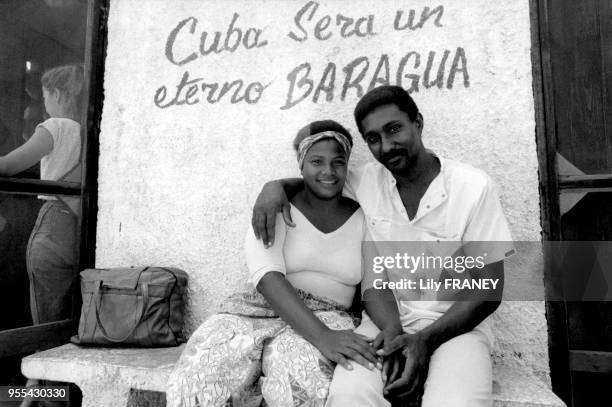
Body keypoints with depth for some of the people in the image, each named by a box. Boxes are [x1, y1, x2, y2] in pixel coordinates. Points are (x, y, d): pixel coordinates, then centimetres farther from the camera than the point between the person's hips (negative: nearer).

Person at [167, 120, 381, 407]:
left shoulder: (364, 219, 10)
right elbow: (268, 277, -14)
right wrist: (322, 336, -28)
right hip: (261, 311, 0)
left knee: (301, 382, -34)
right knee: (195, 382, -27)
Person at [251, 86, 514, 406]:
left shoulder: (474, 187, -8)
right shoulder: (366, 182, 0)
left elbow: (488, 290, -6)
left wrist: (424, 340, -19)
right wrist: (277, 185, -10)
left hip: (455, 324, -1)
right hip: (387, 321, 2)